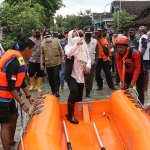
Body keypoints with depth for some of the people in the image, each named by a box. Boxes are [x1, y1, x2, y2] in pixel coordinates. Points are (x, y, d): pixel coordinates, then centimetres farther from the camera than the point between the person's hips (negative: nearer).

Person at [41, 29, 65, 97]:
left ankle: (57, 91, -2)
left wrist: (63, 58, 0)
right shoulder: (42, 44, 3)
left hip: (57, 63, -2)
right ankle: (53, 92, 23)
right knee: (50, 79, 9)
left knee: (56, 76, -11)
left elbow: (61, 51, 5)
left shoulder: (56, 41, 0)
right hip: (48, 64, 2)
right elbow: (42, 54, 9)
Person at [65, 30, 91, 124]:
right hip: (71, 75, -4)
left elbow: (88, 58, 9)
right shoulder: (68, 46, -5)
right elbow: (69, 53, -28)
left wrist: (88, 65, -12)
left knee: (79, 95, 11)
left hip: (81, 75, 4)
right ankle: (70, 115, -13)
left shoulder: (84, 46, 5)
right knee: (74, 91, -25)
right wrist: (76, 44, -42)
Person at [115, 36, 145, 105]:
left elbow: (138, 68, -29)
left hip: (138, 73, -4)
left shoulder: (135, 53, -34)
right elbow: (120, 68, -15)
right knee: (125, 89, 4)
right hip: (128, 73, 4)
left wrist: (133, 81, -33)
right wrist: (123, 81, -20)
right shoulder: (118, 55, -20)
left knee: (139, 91, -5)